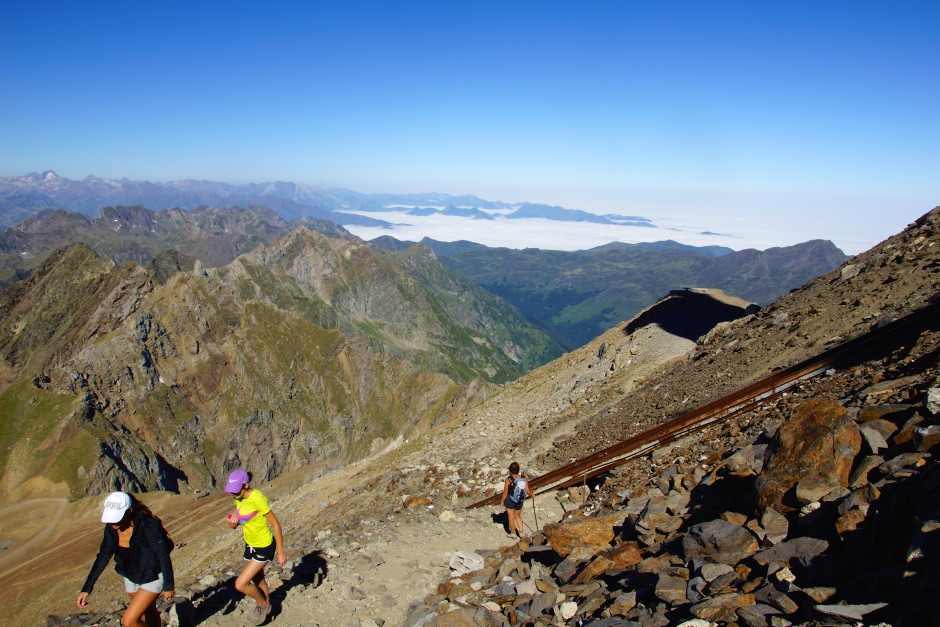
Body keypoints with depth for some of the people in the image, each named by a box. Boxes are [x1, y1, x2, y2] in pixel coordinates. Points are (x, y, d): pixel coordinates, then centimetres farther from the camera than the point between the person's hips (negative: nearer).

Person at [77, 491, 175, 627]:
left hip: (153, 577, -6)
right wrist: (86, 589, -1)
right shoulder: (111, 527, -13)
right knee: (149, 612, 25)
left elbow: (164, 557, -23)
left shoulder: (148, 526, -32)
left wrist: (168, 586, -14)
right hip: (131, 576, 6)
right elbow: (103, 556, 1)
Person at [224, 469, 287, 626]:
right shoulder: (239, 498, -5)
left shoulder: (258, 499, -29)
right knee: (258, 581, 24)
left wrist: (281, 553, -16)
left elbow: (275, 524, -22)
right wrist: (231, 522, -19)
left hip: (264, 547, -8)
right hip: (250, 544, 8)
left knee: (240, 585, -8)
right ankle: (266, 608, 49)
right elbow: (234, 525, 7)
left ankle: (263, 603, 20)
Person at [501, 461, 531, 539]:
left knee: (511, 517, 18)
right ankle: (521, 532, 29)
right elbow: (528, 492, -7)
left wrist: (502, 501, 2)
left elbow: (505, 493, -15)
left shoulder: (508, 479, -23)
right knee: (518, 516, 28)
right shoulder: (523, 478, -13)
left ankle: (513, 533, 35)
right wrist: (531, 495, 16)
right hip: (520, 502, 3)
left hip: (510, 501, -3)